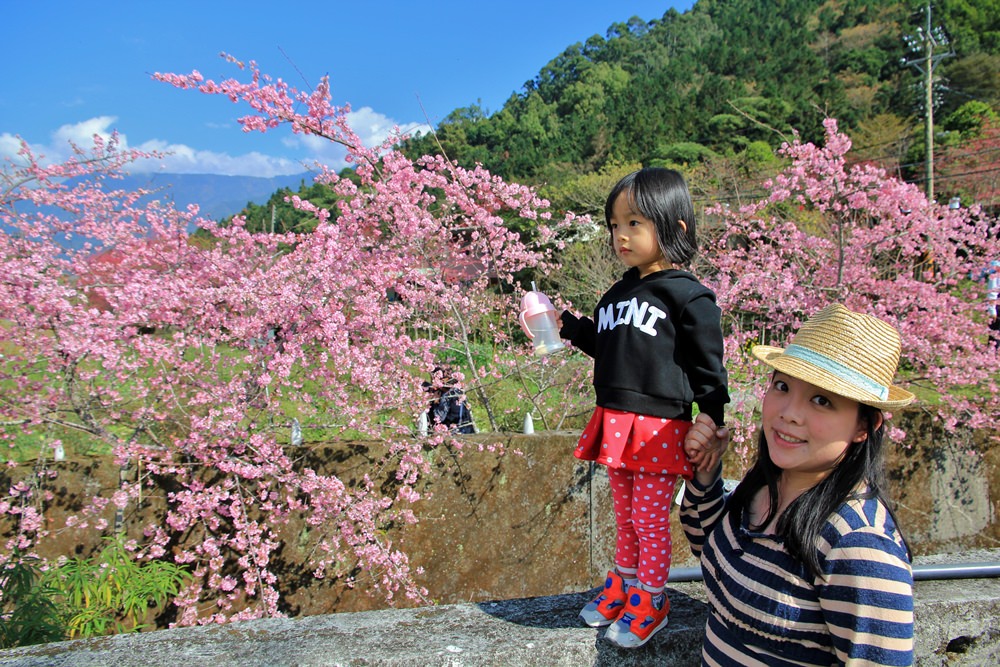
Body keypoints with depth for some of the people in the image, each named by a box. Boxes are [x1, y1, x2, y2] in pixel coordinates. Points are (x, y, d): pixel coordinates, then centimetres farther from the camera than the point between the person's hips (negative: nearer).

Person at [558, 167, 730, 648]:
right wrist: (568, 326, 10)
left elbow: (709, 370, -8)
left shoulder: (690, 297, -11)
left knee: (650, 520, 6)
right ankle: (622, 584, 38)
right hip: (614, 422, 6)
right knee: (624, 516, 20)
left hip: (660, 428, -6)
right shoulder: (619, 293, 10)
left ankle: (651, 602, 25)